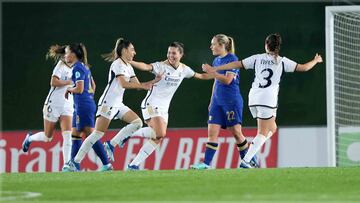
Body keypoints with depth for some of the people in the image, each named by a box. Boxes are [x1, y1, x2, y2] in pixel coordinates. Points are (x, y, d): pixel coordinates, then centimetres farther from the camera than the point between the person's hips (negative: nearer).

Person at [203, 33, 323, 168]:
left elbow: (237, 64, 7)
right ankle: (246, 161, -15)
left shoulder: (257, 58, 9)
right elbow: (303, 68, 7)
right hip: (268, 100, -5)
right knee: (263, 133, -1)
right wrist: (315, 61, 27)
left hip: (253, 99, 5)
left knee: (272, 128, 20)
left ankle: (251, 152, 4)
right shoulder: (282, 61, 3)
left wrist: (213, 70, 12)